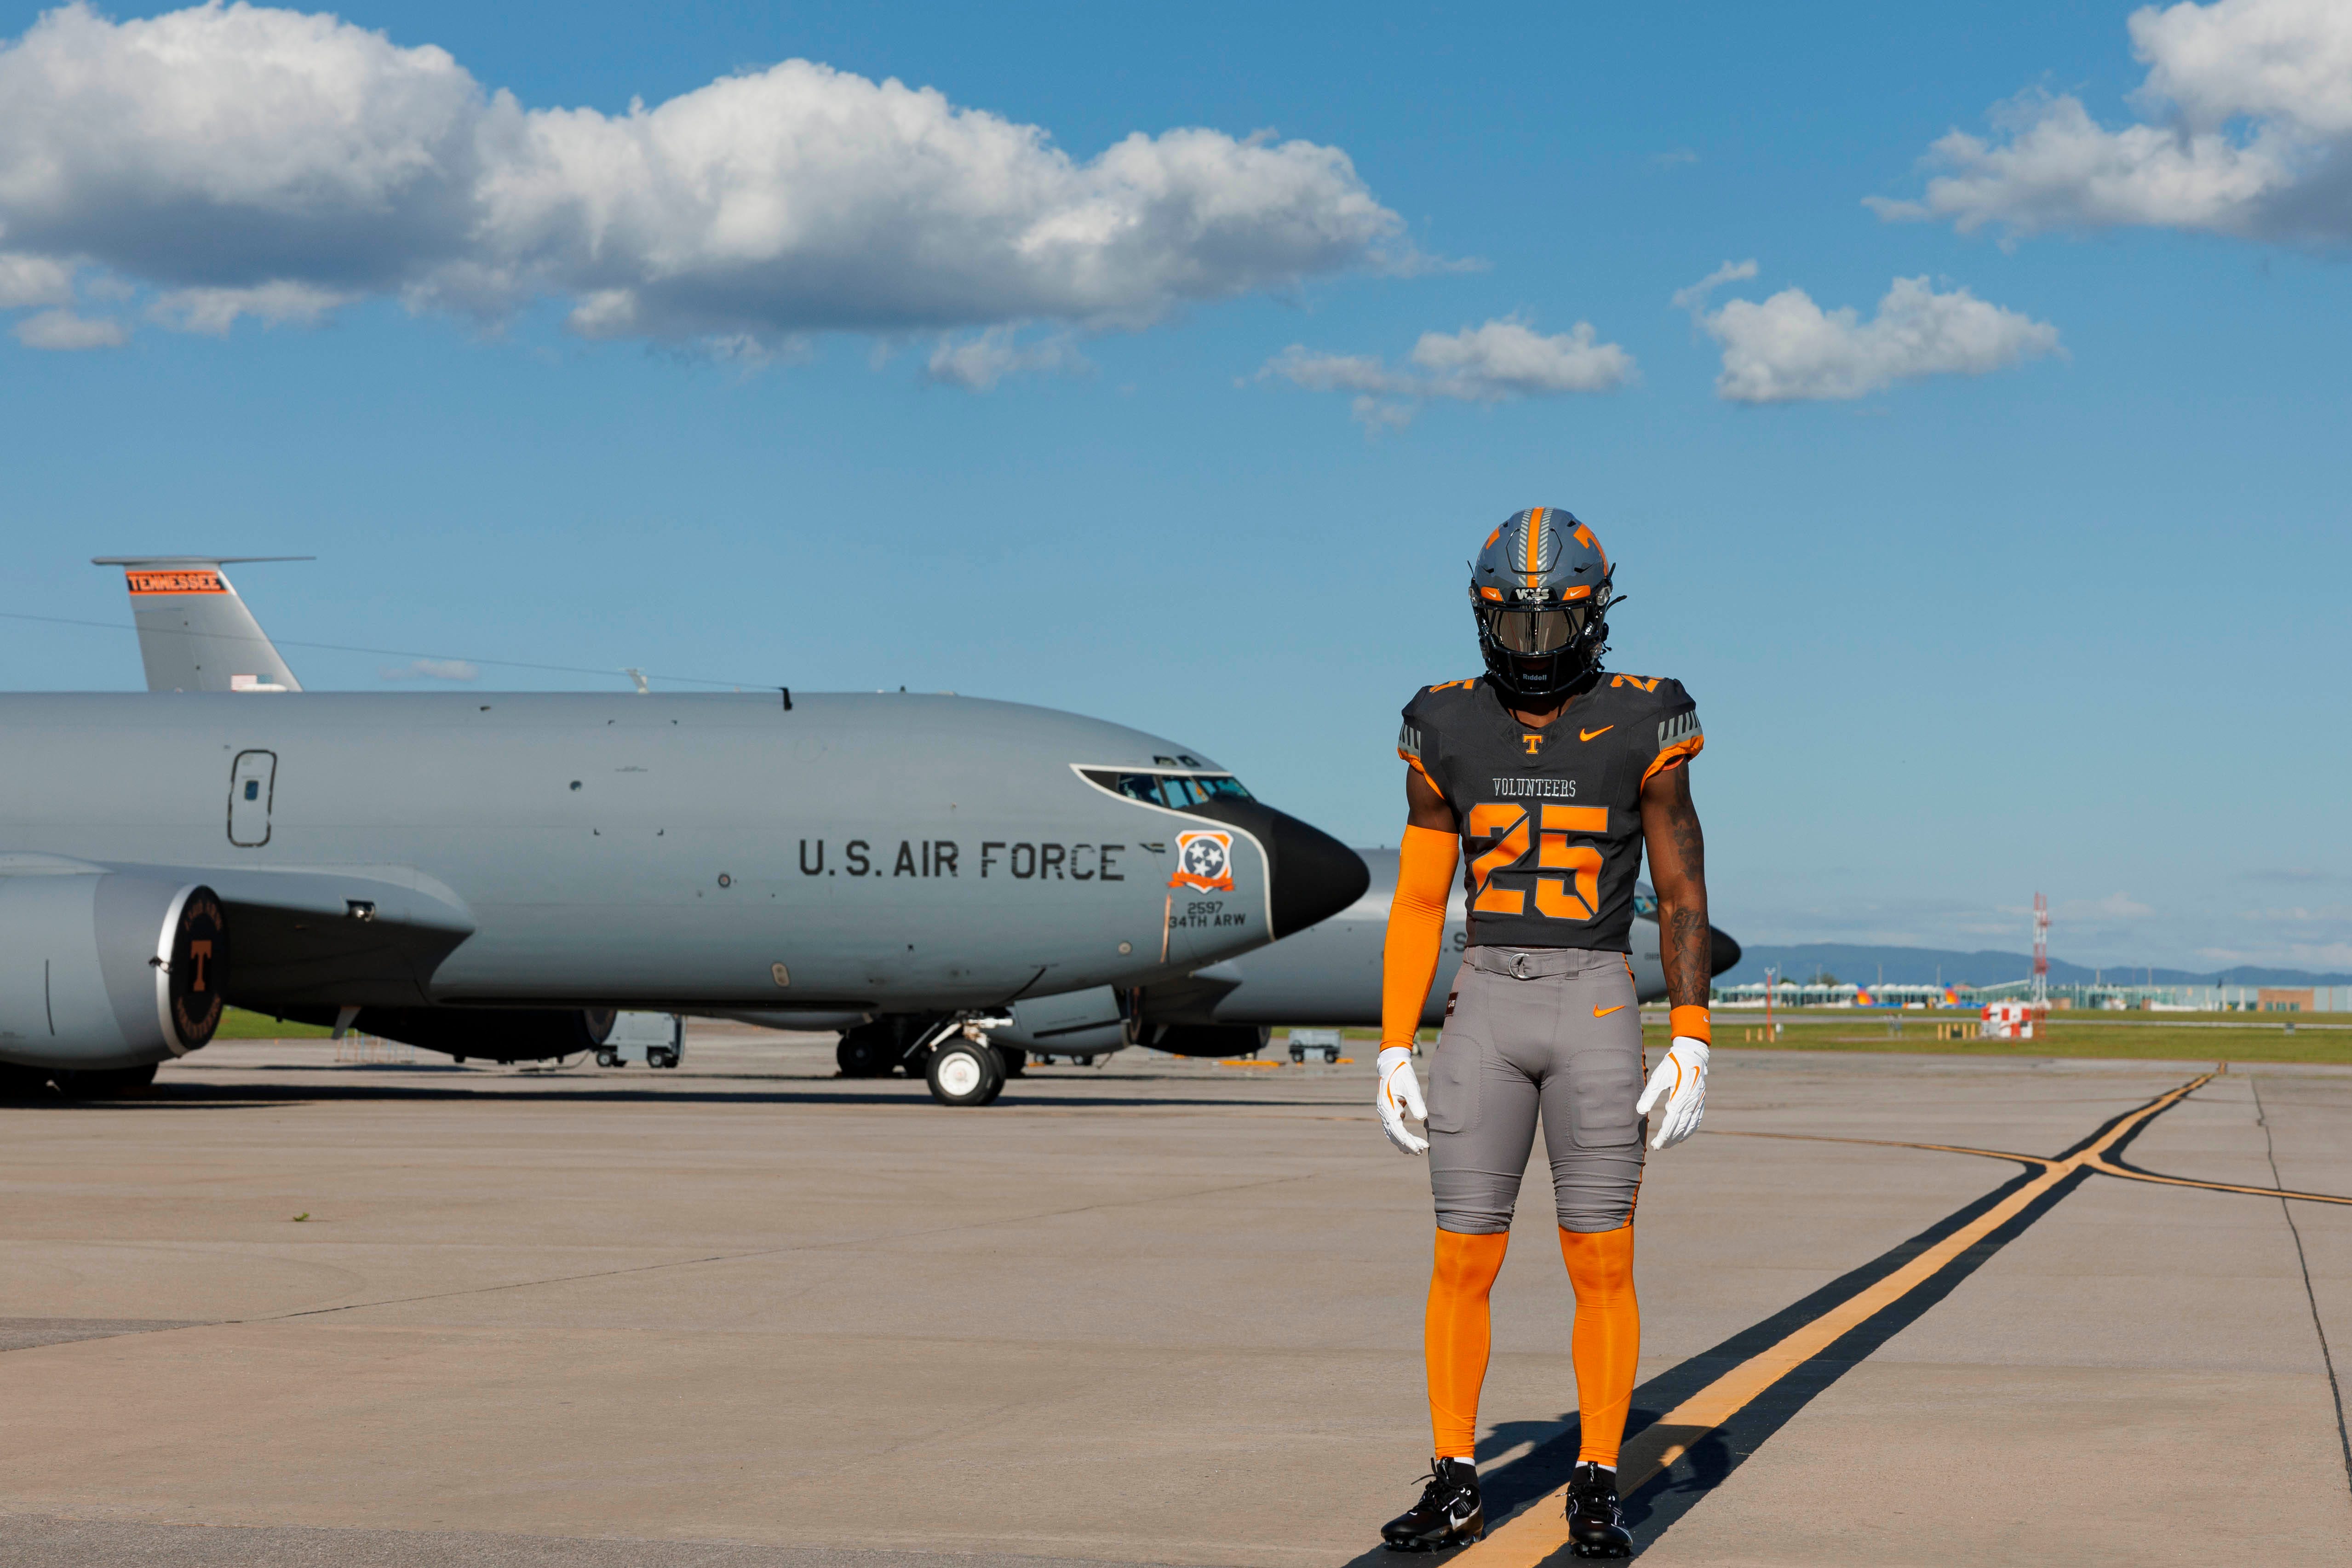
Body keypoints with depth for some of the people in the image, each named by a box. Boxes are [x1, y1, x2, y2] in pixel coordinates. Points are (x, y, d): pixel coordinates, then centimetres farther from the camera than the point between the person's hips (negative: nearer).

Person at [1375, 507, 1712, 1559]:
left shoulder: (1641, 728, -3)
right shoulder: (1448, 734, 4)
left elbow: (1682, 899, 0)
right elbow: (1417, 903, 7)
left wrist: (1691, 1050, -7)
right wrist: (1393, 1055, 3)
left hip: (1598, 1009, -2)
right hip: (1483, 1009, 2)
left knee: (1601, 1266, 0)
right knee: (1462, 1264, 2)